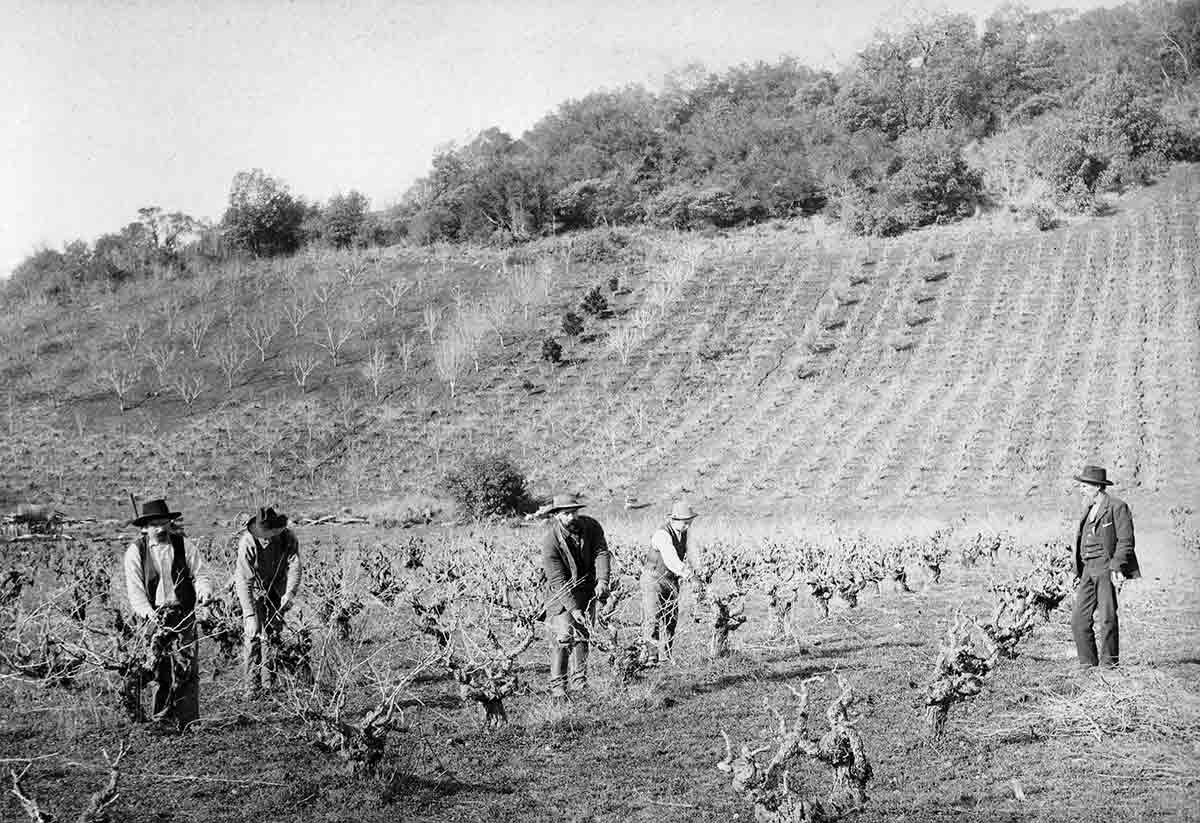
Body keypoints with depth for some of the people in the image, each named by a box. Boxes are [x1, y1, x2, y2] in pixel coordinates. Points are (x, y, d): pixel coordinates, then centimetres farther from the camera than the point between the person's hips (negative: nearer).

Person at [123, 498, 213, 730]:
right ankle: (161, 721, 2)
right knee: (160, 673, -6)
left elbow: (199, 574, 7)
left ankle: (189, 723, -2)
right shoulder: (135, 551, 2)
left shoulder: (182, 546, 8)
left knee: (188, 669, -5)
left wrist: (203, 590, -16)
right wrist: (149, 613, -18)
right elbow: (134, 589, -3)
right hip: (152, 617, -1)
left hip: (184, 615, 1)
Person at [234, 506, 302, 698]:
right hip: (253, 590, -3)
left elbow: (294, 567, -24)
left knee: (273, 634, 10)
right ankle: (252, 686, -7)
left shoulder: (288, 538, -23)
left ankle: (270, 682, 23)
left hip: (277, 589, 3)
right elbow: (244, 581, -35)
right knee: (252, 636, -11)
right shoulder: (247, 543, -32)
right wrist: (250, 615, -42)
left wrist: (290, 592, -41)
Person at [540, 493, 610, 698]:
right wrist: (574, 609, -29)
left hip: (587, 589, 4)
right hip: (561, 594, -4)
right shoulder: (550, 541, -24)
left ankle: (579, 683, 14)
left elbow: (601, 553, -15)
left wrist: (602, 580, -32)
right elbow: (558, 580, -24)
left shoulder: (591, 527, -10)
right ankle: (557, 686, -8)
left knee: (582, 635, 7)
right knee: (563, 637, -12)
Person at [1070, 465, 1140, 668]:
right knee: (1079, 620, 1)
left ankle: (1109, 663, 0)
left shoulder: (1117, 507, -3)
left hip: (1107, 569, -8)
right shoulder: (1088, 510, 22)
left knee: (1107, 619, -7)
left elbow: (1126, 541, -9)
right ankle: (1088, 664, 6)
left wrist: (1117, 568, -18)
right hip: (1089, 570, 8)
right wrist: (1078, 573, 20)